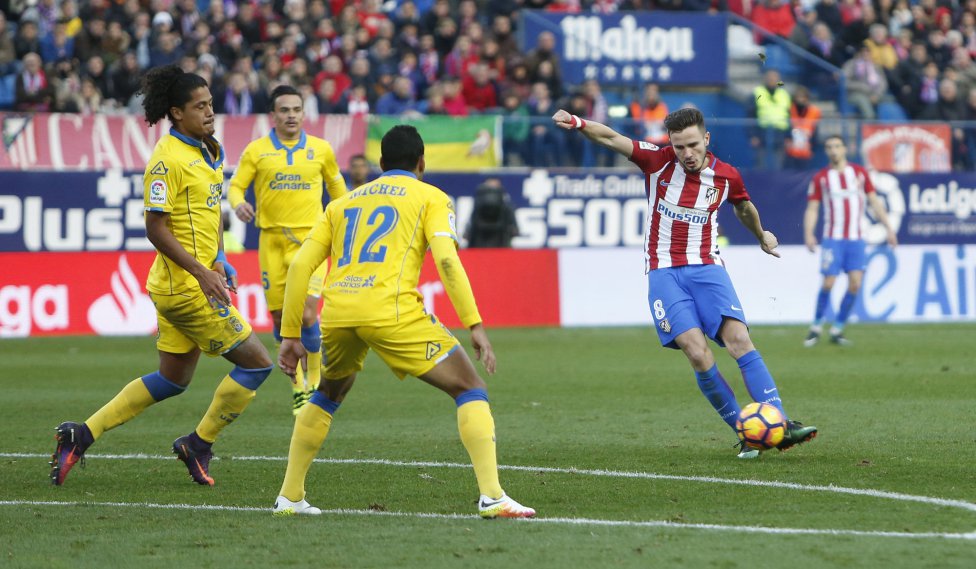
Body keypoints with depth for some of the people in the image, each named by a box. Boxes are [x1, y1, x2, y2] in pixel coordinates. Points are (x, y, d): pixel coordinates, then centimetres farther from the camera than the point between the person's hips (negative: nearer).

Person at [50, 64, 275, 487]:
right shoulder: (168, 158, -16)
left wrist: (216, 262, 13)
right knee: (256, 361, -4)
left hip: (186, 285, 10)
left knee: (173, 379, 15)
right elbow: (156, 228, -19)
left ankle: (82, 435, 15)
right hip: (185, 288, -10)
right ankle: (198, 445, 8)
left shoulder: (205, 151, 13)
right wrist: (202, 273, -23)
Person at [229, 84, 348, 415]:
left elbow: (335, 184, 20)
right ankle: (298, 386, 22)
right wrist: (238, 204, -20)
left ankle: (315, 378, 10)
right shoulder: (256, 150, 3)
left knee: (306, 315, -15)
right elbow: (236, 186, 2)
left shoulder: (320, 149, 6)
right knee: (281, 320, 2)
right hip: (271, 239, 1)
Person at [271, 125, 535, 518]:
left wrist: (290, 335, 22)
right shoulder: (430, 198, 15)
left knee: (328, 394, 32)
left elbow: (300, 266, 19)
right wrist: (475, 325, -6)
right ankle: (492, 496, -11)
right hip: (391, 311, -5)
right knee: (470, 389, 4)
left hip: (337, 312, 5)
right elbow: (446, 258, -3)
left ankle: (289, 497, 28)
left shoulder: (344, 203, 28)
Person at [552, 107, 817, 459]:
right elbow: (611, 139, -13)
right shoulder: (658, 161, -2)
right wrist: (578, 123, -31)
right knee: (696, 352, -18)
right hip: (664, 271, -1)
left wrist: (762, 236, 44)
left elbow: (744, 208, 26)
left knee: (739, 339, -18)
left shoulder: (726, 176, 4)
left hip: (707, 268, 1)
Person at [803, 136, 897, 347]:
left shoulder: (860, 173, 8)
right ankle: (816, 328, 9)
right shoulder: (820, 178, 4)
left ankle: (837, 330, 5)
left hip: (856, 239, 2)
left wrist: (888, 228, 5)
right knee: (828, 283, -9)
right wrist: (808, 233, -13)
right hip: (833, 239, -2)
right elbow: (812, 208, 3)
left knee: (855, 284, -8)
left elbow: (874, 201, 11)